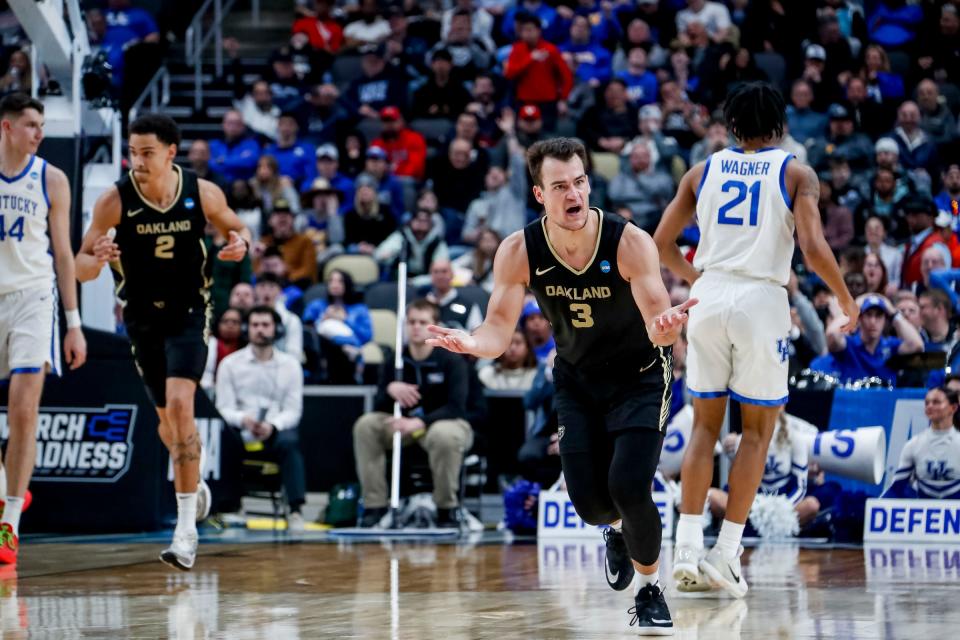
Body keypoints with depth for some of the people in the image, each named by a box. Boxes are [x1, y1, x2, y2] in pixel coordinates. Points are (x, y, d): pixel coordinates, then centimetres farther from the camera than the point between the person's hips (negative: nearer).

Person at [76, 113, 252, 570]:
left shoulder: (203, 194, -12)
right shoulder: (115, 201, -15)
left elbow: (236, 228, 7)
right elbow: (80, 267, -11)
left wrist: (240, 244, -17)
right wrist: (97, 259, -35)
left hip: (189, 313, -2)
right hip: (142, 318, 2)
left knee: (179, 405, -21)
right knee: (168, 417, 16)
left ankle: (187, 528, -21)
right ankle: (193, 485, 49)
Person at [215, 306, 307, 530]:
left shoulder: (290, 365, 9)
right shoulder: (230, 364, 6)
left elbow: (293, 410, 3)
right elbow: (224, 408, 0)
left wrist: (272, 426, -18)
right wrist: (243, 420, -23)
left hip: (276, 432, 1)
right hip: (241, 433, 0)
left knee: (290, 441, -35)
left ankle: (295, 510, -37)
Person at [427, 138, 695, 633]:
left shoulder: (629, 243, -26)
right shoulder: (518, 252, -18)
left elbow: (658, 325, -30)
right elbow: (498, 333, -16)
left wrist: (666, 327, -55)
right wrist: (468, 343, -40)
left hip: (639, 375, -3)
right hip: (577, 379, 3)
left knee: (629, 486, -20)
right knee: (589, 503, -7)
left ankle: (650, 589, 7)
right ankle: (618, 530, 34)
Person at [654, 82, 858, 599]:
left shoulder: (704, 170, 11)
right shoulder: (796, 174, 2)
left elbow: (661, 242, 11)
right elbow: (813, 249, -11)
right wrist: (847, 301, 4)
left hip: (709, 298, 3)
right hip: (762, 302, -3)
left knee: (705, 425, 12)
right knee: (757, 430, 8)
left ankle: (687, 547, 1)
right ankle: (726, 553, 3)